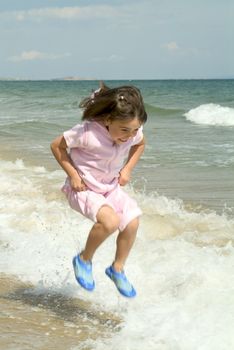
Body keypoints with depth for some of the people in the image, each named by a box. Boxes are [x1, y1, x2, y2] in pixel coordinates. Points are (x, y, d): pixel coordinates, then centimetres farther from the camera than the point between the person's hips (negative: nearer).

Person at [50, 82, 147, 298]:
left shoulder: (133, 132, -14)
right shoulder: (87, 132, -30)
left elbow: (140, 144, 12)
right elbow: (57, 146, -15)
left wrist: (128, 169, -1)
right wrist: (73, 175, -18)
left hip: (112, 187, 6)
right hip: (83, 189, -6)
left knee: (132, 222, -10)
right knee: (110, 221, -29)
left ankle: (117, 269, 14)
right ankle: (84, 259, -2)